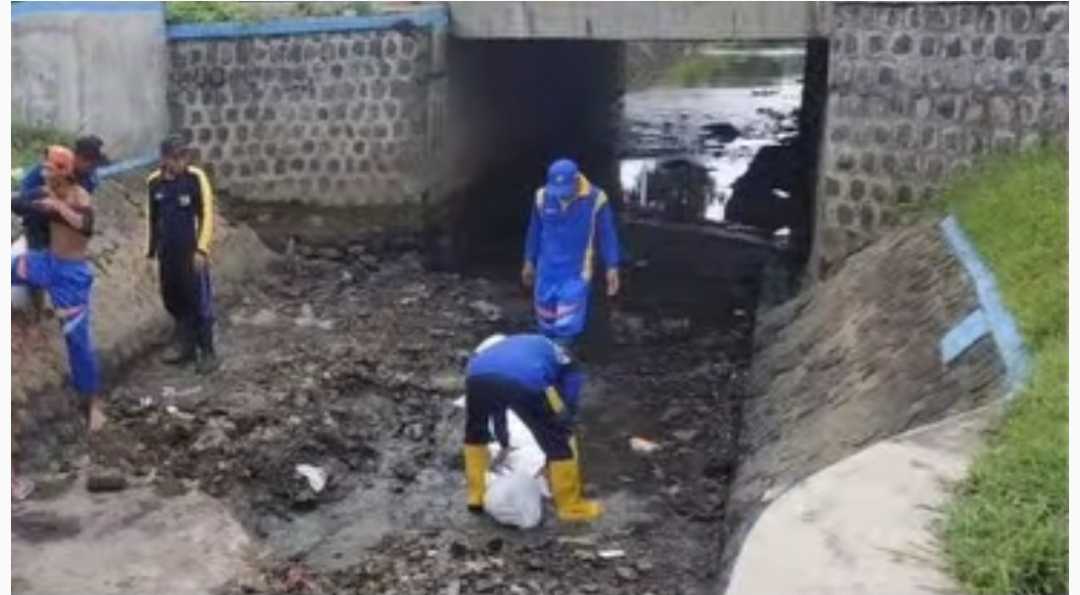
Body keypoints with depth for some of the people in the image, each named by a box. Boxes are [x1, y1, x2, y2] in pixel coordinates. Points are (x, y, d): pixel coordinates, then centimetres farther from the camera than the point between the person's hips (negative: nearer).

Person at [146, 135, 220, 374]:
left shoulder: (196, 178, -9)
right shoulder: (154, 182, 4)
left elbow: (207, 215, -10)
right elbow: (153, 218, 14)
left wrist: (202, 249, -17)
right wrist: (151, 251, 15)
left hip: (192, 252, -5)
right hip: (167, 253, 5)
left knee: (200, 303, -2)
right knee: (174, 301, 12)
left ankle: (207, 352, 7)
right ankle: (185, 345, 27)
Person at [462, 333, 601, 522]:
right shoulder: (566, 365, 35)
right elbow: (565, 414, 32)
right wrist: (551, 460, 44)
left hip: (478, 375, 4)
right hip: (525, 379, -4)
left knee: (475, 433, 34)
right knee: (558, 441, 17)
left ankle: (476, 496, 39)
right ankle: (571, 505, 27)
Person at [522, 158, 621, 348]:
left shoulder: (596, 199, -15)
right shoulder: (542, 196, -7)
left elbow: (607, 235, -6)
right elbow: (535, 232, 7)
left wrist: (612, 267, -7)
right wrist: (529, 262, 14)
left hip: (576, 273, -3)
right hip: (547, 270, 3)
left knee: (567, 325, -6)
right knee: (546, 318, 14)